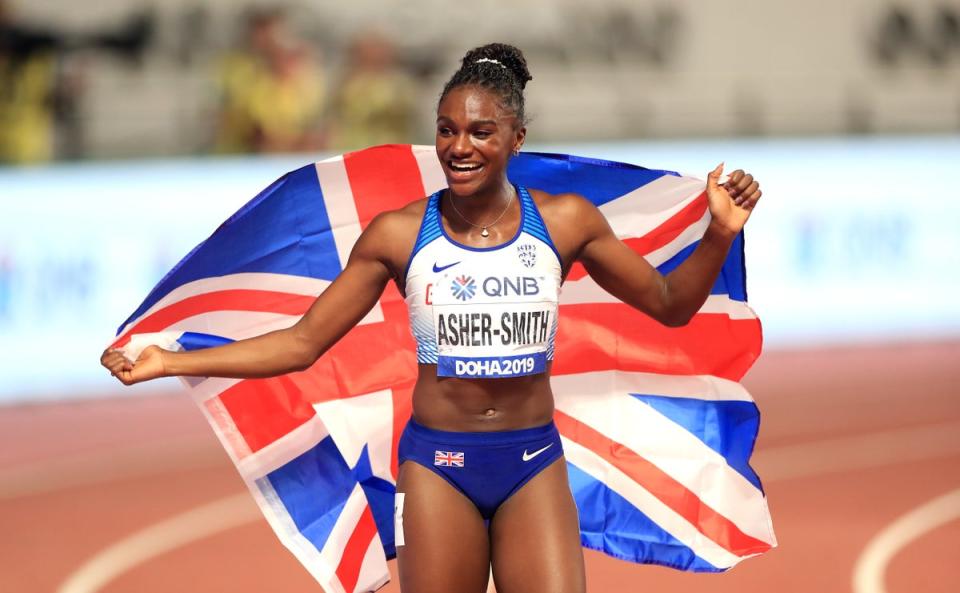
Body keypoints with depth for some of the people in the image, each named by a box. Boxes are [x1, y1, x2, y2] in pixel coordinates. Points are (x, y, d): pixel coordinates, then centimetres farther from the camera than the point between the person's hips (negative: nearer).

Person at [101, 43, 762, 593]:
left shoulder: (564, 221, -1)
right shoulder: (399, 234, -3)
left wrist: (719, 235, -8)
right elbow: (302, 343, 1)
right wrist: (170, 363, -6)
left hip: (534, 466, 1)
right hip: (437, 464, 0)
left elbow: (669, 304, 10)